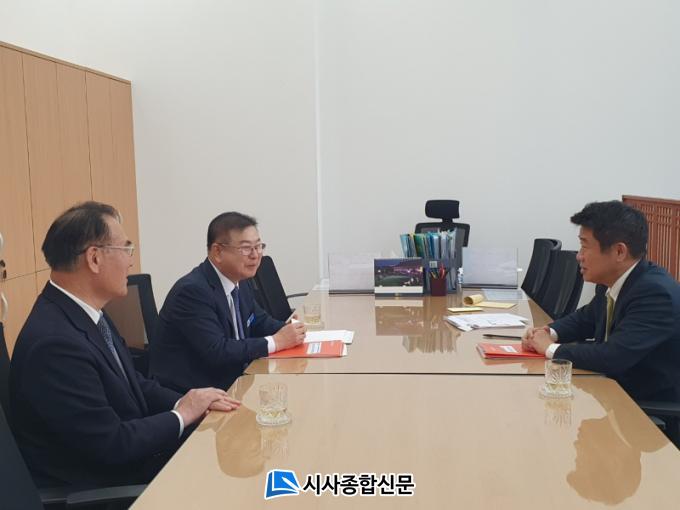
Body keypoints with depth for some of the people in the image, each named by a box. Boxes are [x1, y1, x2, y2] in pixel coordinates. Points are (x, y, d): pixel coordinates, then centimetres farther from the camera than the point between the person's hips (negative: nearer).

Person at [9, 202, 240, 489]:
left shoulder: (86, 313, 1)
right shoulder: (54, 342, -28)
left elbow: (134, 385, 10)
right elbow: (110, 445, -25)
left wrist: (186, 402, -7)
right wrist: (182, 415, -12)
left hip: (124, 464, 8)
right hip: (94, 487, -8)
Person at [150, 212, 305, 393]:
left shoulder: (240, 281, 4)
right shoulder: (192, 290, -20)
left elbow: (260, 321, 17)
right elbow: (216, 352, -26)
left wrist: (289, 330, -4)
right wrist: (276, 341, -19)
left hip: (229, 383, 8)